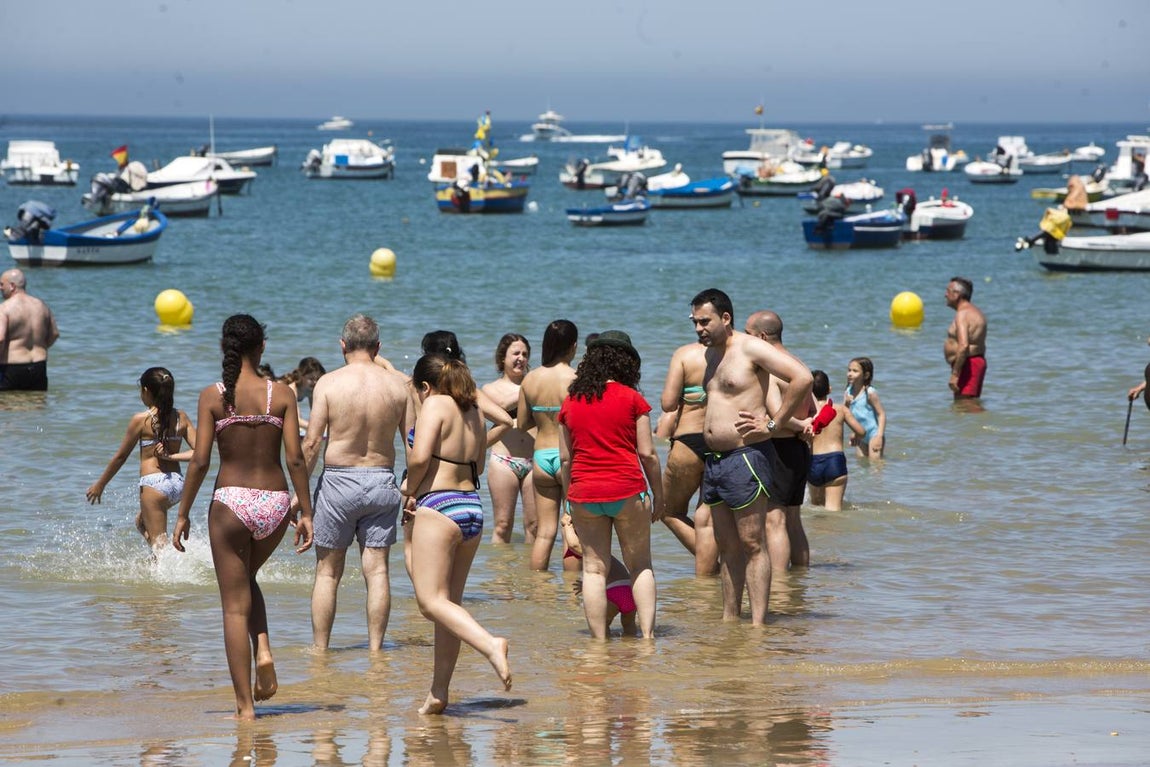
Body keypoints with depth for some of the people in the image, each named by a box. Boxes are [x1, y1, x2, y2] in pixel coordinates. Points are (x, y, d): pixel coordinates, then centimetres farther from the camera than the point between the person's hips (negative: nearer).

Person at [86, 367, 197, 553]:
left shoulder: (141, 420, -8)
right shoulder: (181, 418, 5)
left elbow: (121, 456, 0)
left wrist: (100, 484, 10)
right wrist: (172, 456, 0)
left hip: (154, 484, -6)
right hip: (178, 483, 6)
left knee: (158, 541, -1)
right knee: (141, 522, 28)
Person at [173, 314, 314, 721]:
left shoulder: (213, 396, -4)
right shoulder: (281, 394, -1)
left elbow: (200, 460, -7)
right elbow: (296, 459, -4)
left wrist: (183, 513, 2)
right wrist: (306, 512, 3)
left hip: (232, 502, -2)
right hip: (275, 501, 2)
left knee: (235, 604, 5)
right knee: (247, 577, 29)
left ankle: (245, 706, 3)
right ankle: (263, 650, 4)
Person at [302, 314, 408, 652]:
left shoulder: (329, 383, -7)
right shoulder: (397, 385, 1)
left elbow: (312, 442, -10)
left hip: (338, 480, -2)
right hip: (382, 481, 2)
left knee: (328, 572, 7)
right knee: (377, 570, 6)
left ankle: (320, 649, 12)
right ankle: (375, 648, 7)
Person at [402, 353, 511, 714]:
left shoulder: (435, 405, -8)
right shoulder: (473, 413, 14)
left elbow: (419, 456, -19)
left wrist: (411, 491, -2)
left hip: (438, 508, -8)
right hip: (472, 506, 8)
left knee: (431, 600, -9)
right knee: (450, 601, 11)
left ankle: (490, 644, -31)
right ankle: (438, 692, 14)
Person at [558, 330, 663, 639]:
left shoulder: (570, 403, 7)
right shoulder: (631, 399, -1)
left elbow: (565, 457, 9)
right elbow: (647, 453, -1)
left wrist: (569, 498, 16)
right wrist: (658, 495, 8)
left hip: (583, 491, 2)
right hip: (626, 489, -2)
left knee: (594, 569, 5)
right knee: (640, 566, 7)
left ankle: (599, 639, 3)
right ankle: (647, 634, -1)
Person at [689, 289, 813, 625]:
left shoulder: (750, 348, -10)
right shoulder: (711, 353, 16)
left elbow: (802, 377, -19)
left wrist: (772, 425, -16)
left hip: (745, 456, -9)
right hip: (714, 459, 9)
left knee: (752, 544, -7)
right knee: (728, 547, 11)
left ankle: (758, 624, -8)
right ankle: (729, 620, 15)